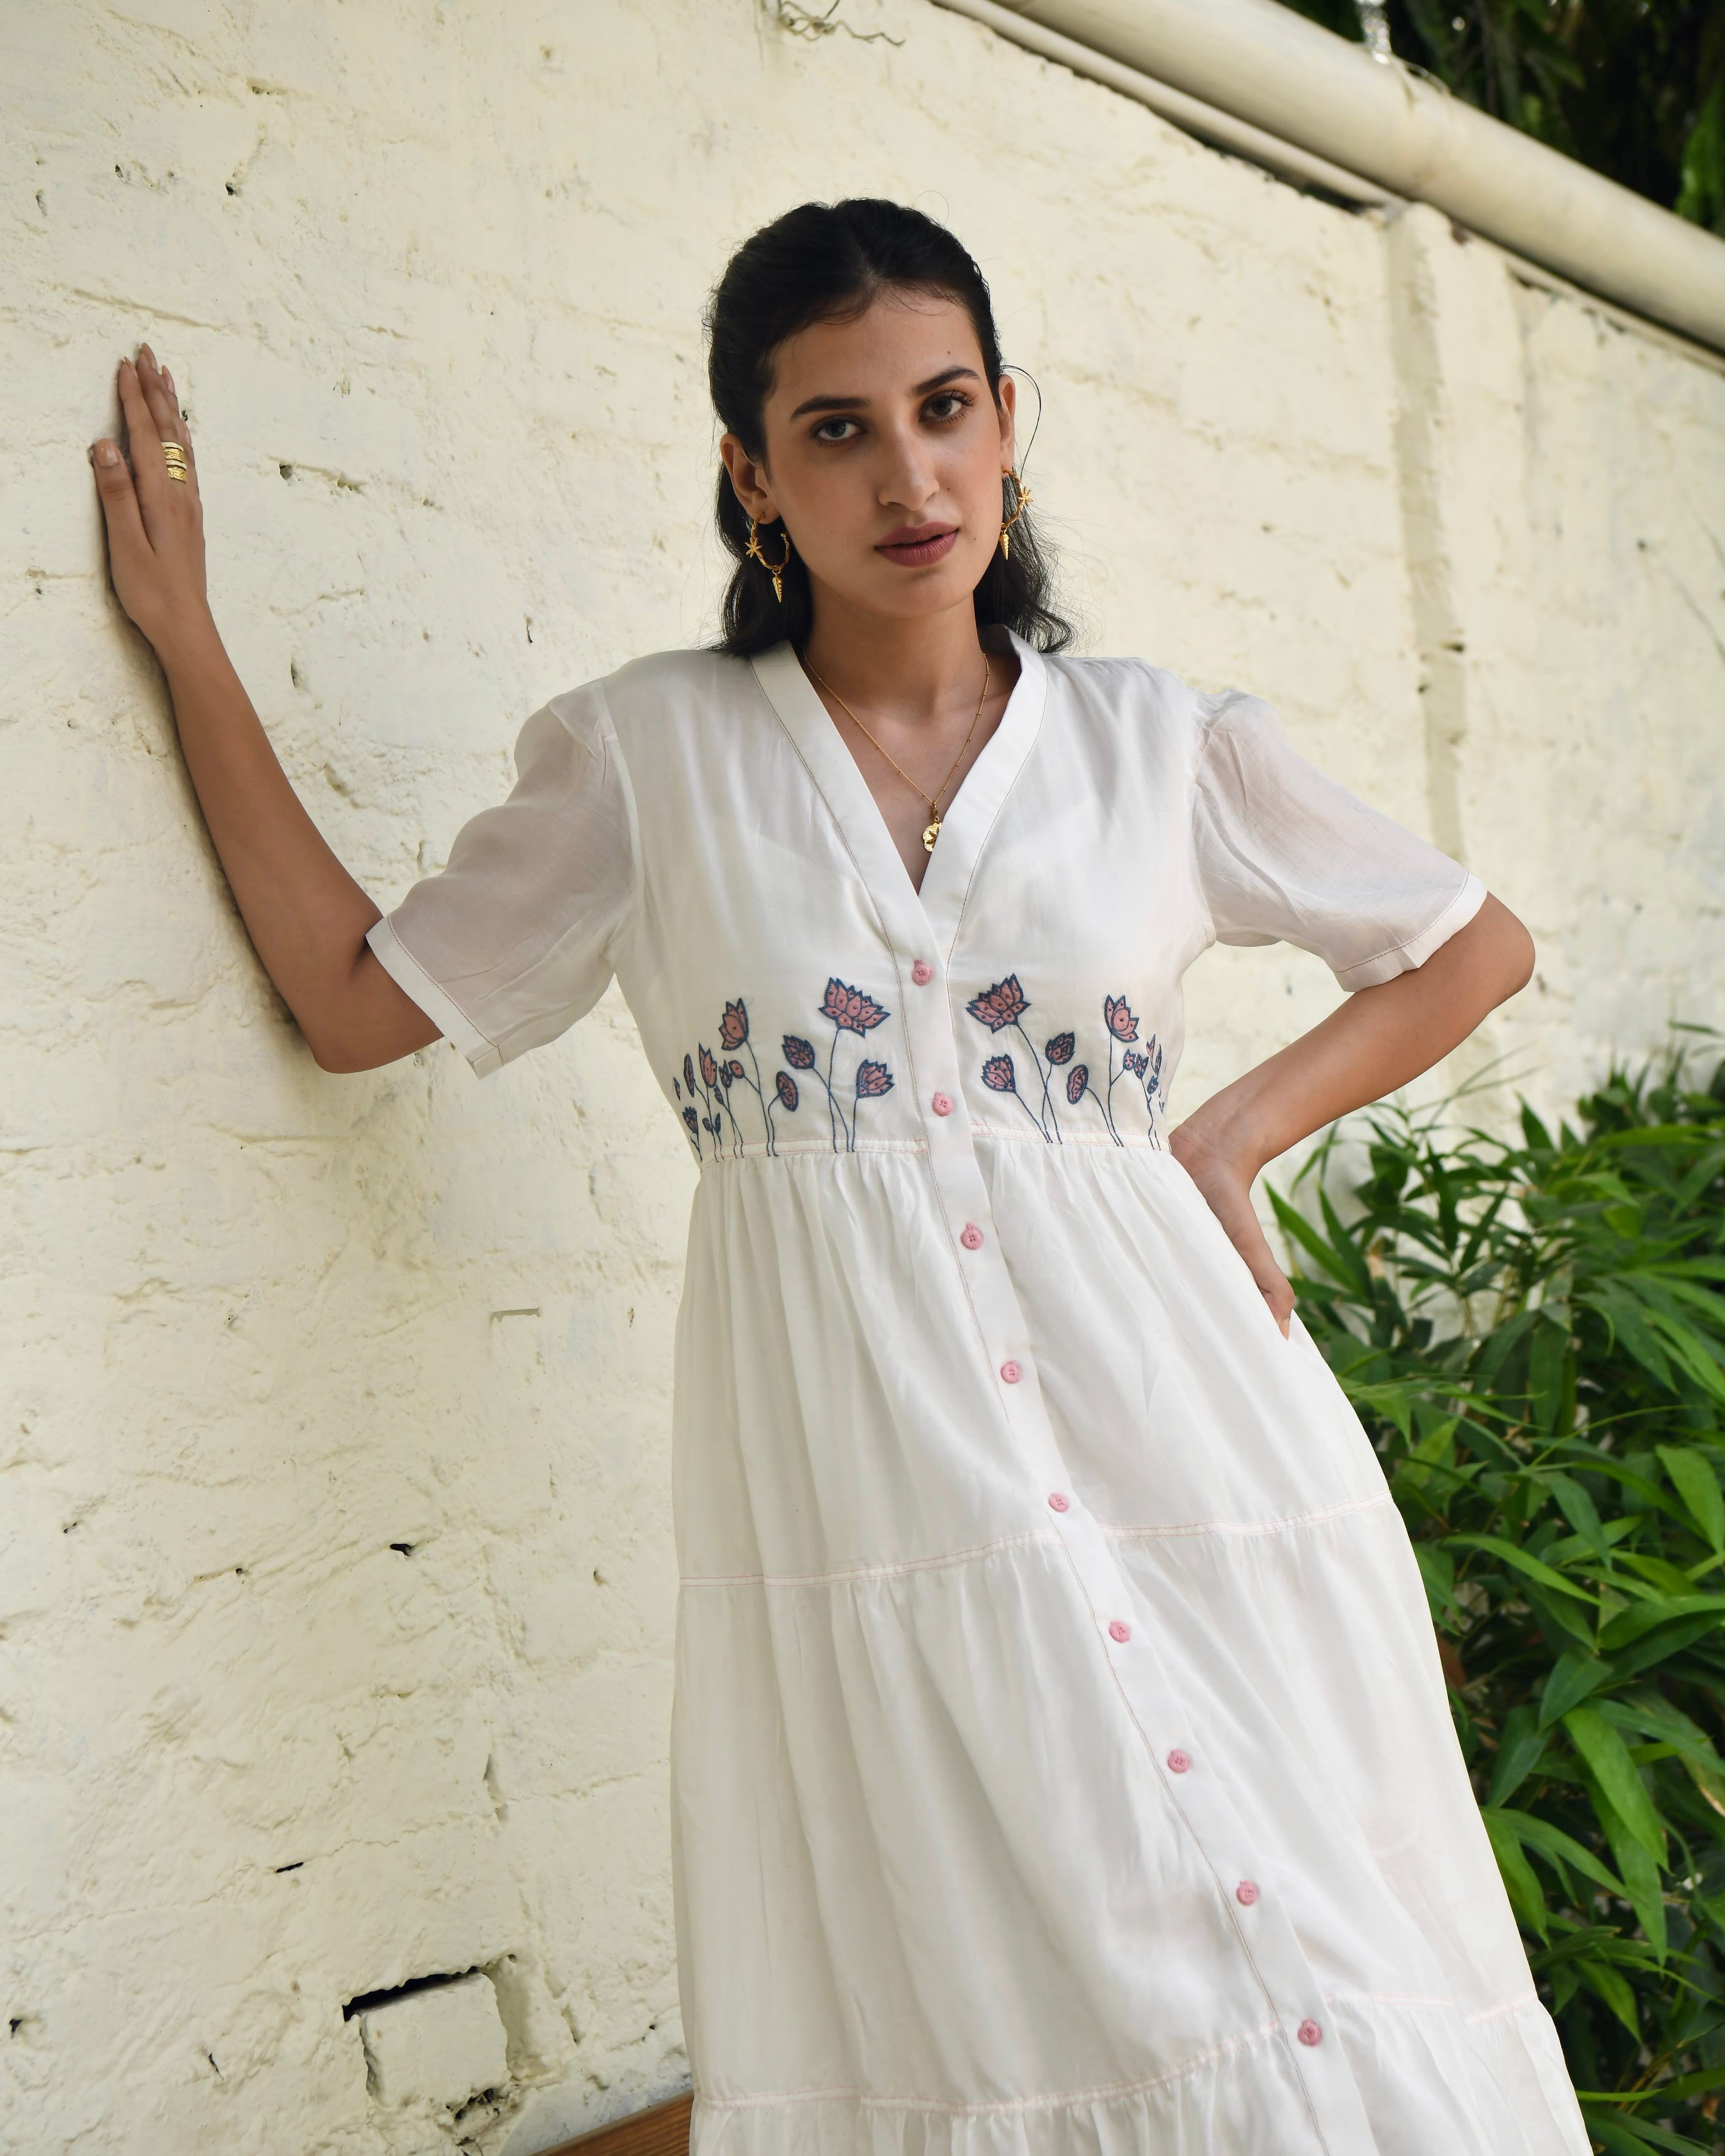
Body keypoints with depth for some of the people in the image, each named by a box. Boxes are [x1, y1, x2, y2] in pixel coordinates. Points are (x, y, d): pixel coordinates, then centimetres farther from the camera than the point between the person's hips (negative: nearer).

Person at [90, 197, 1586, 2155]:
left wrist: (1234, 1134, 4)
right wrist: (185, 637, 10)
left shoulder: (1155, 745, 7)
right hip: (858, 1496, -1)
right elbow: (358, 1000, 8)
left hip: (1174, 1458, 1)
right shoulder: (649, 755, 6)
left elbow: (1473, 948, 17)